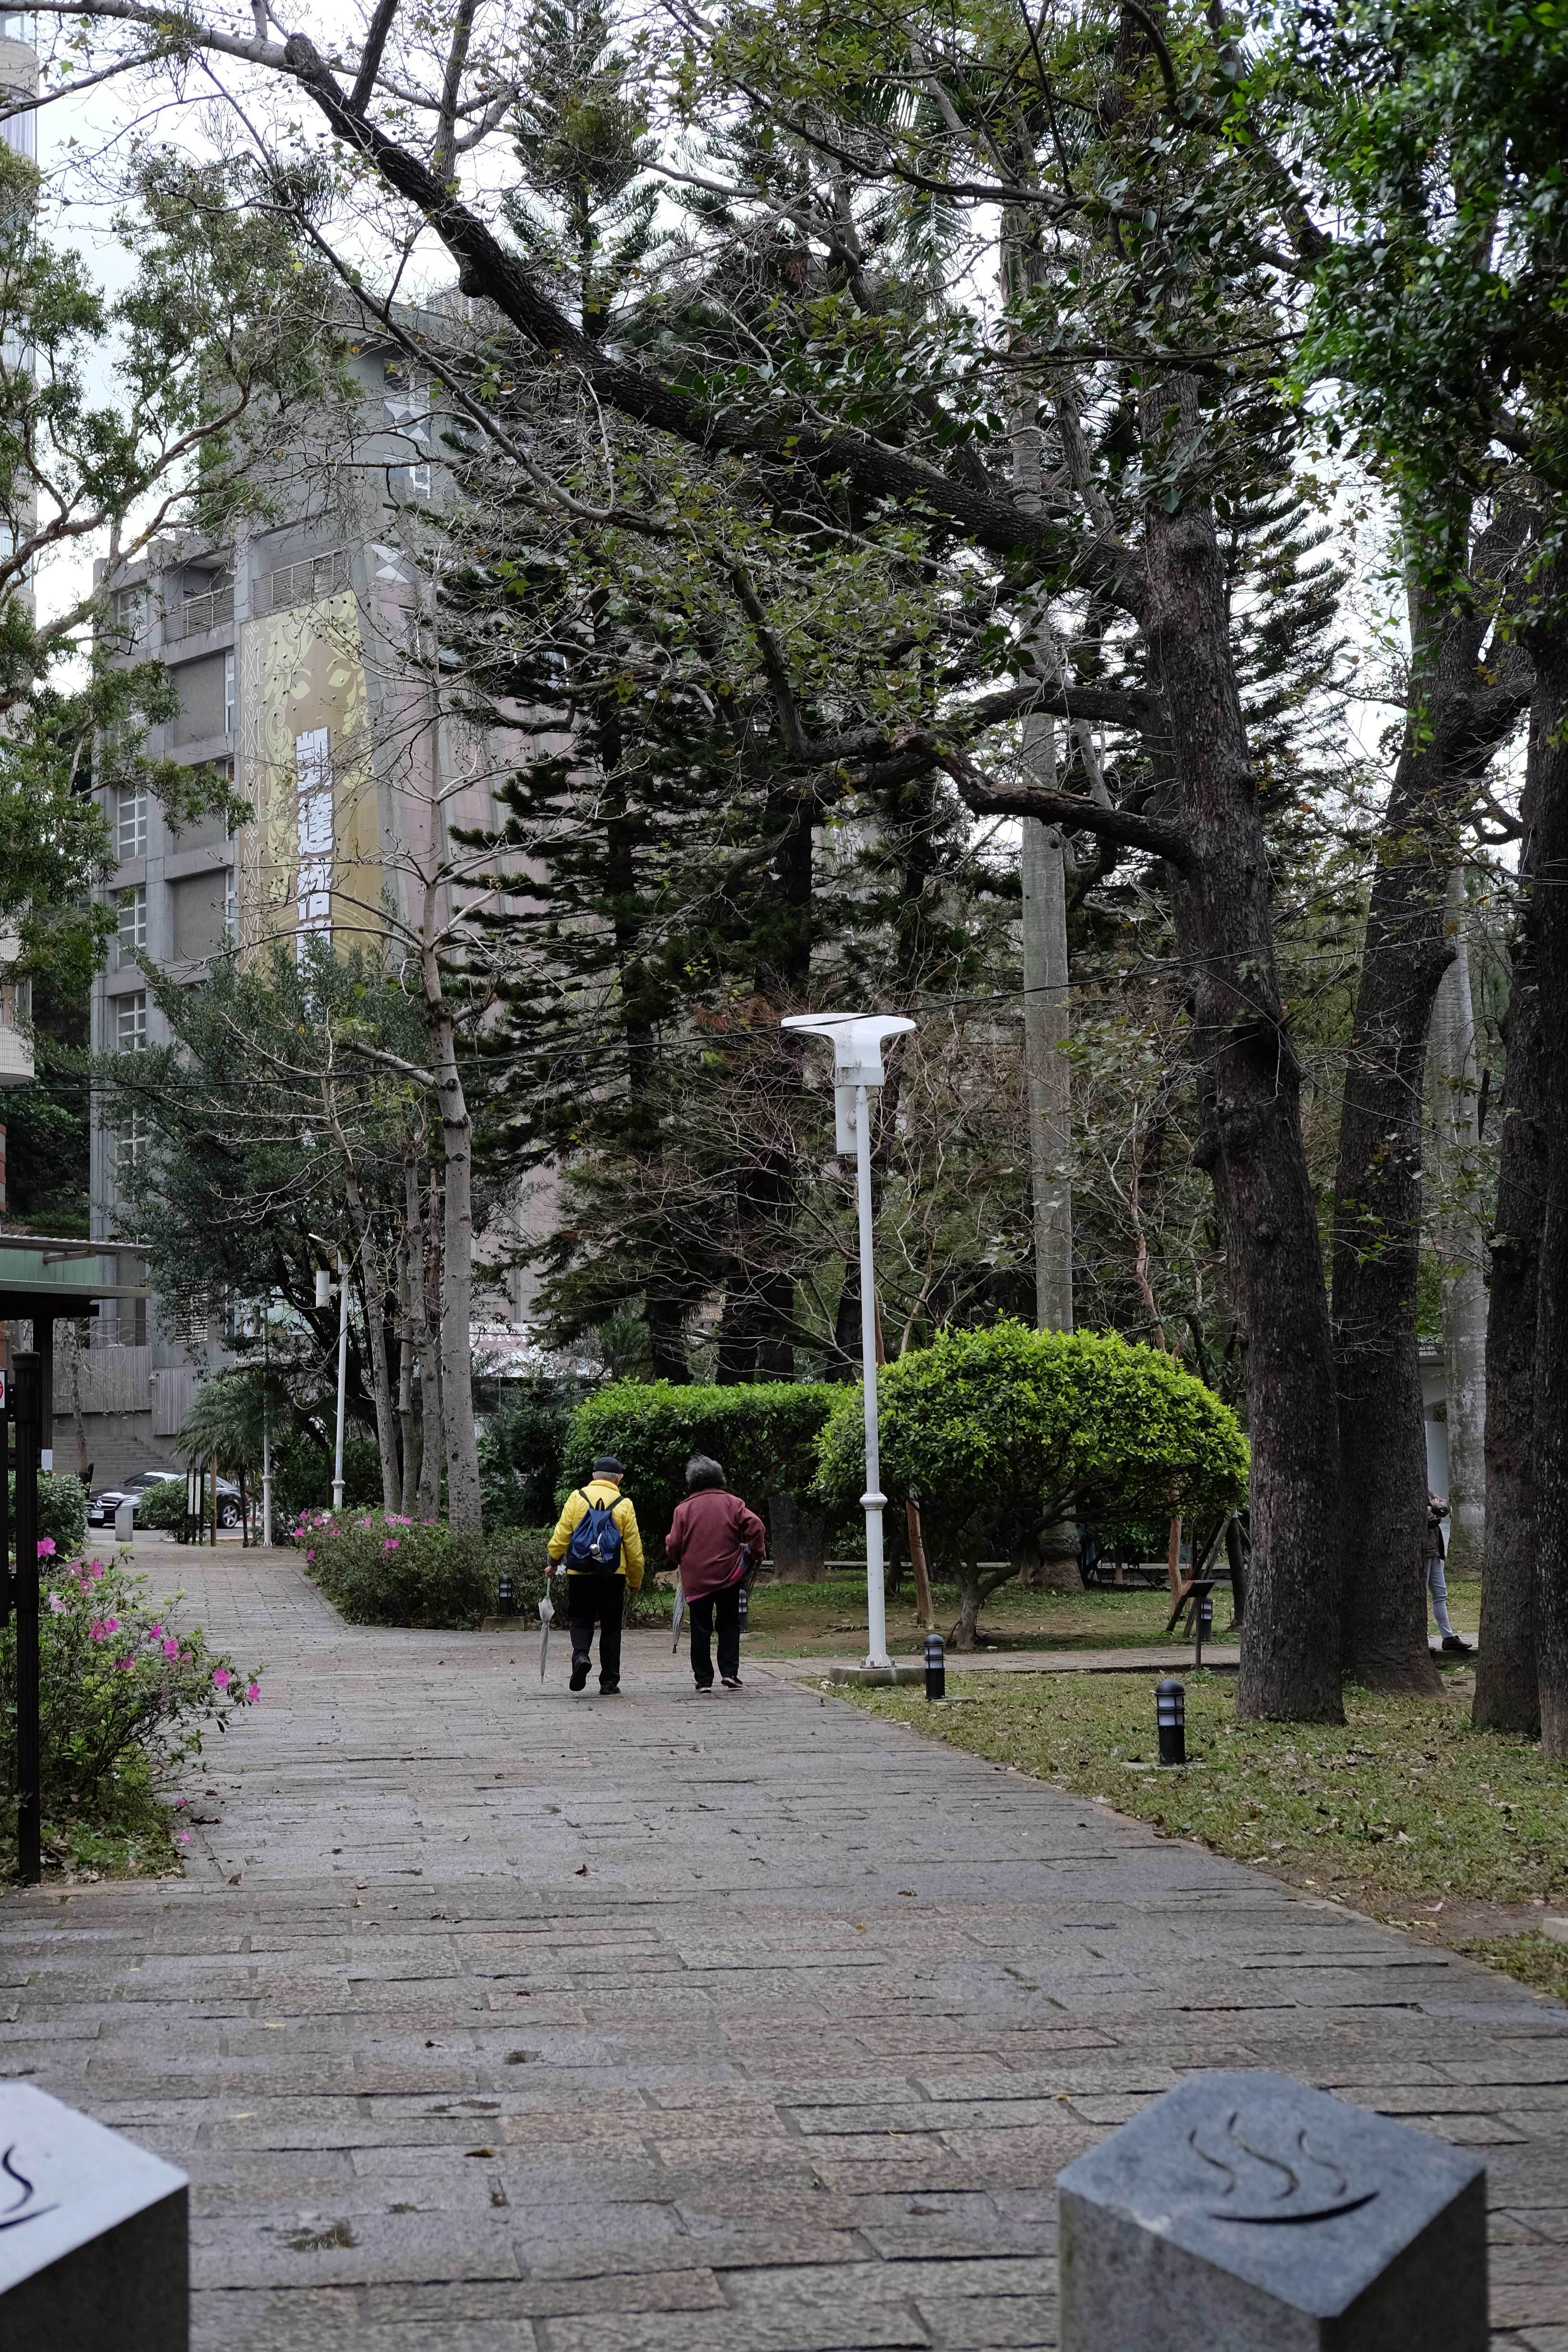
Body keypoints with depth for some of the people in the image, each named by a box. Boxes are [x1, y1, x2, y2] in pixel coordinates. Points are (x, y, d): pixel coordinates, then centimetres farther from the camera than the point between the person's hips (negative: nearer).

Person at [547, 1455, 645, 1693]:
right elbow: (634, 1548, 1)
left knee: (581, 1621, 12)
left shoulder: (577, 1498, 0)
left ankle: (581, 1655, -17)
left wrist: (553, 1562, 12)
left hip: (580, 1573, 0)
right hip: (613, 1576, 0)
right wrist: (636, 1580, 12)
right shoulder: (624, 1504, -1)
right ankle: (609, 1681, 10)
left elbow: (561, 1534, -1)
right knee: (611, 1627, 9)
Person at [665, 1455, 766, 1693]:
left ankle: (703, 1679, 6)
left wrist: (681, 1562, 18)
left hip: (695, 1579, -1)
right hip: (729, 1575, 1)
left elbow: (673, 1546, -2)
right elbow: (756, 1527, -10)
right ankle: (729, 1672, 1)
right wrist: (757, 1552, 5)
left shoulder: (683, 1509, -1)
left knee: (701, 1629, 6)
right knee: (730, 1624, 13)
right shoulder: (733, 1503, 0)